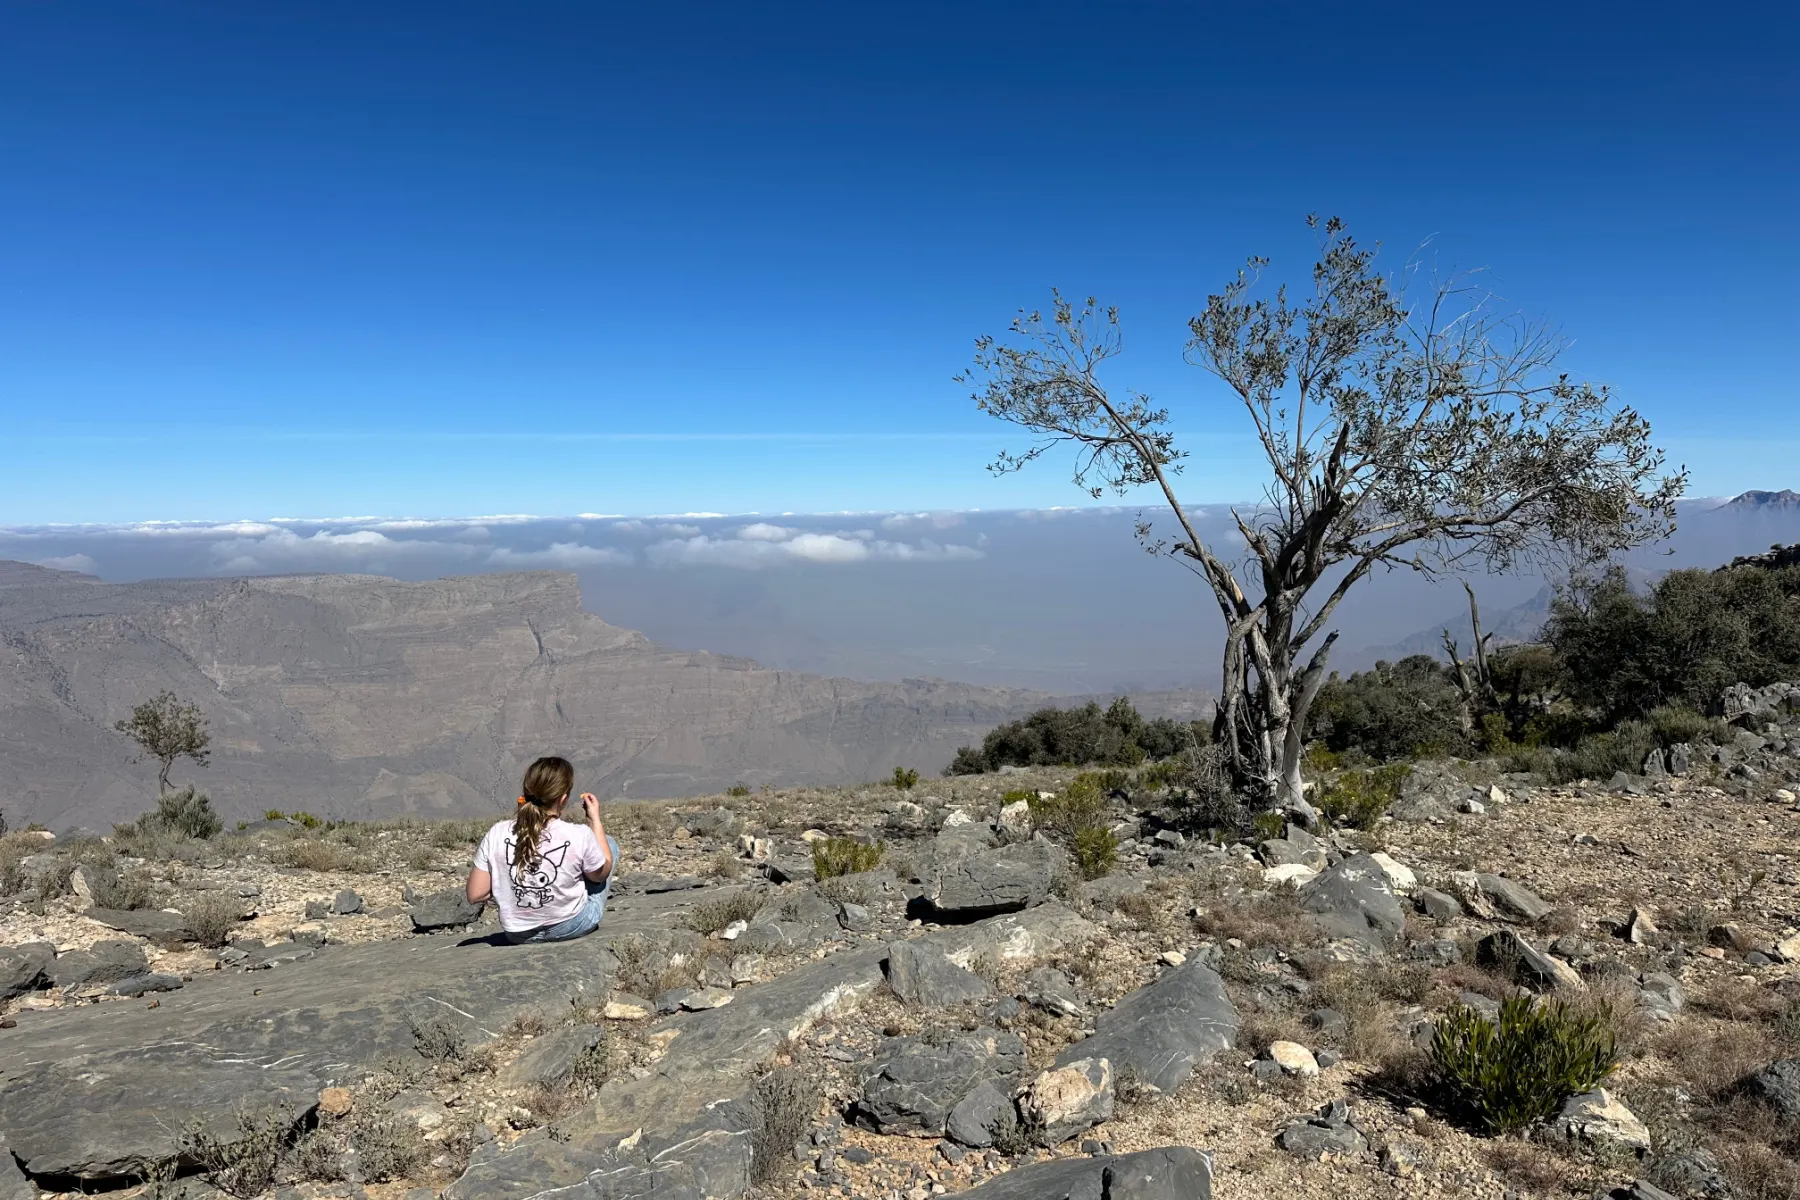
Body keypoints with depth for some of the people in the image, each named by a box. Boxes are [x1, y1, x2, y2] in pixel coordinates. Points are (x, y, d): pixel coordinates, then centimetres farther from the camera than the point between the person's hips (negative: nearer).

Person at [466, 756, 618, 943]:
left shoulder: (497, 834, -18)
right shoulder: (579, 836, -24)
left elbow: (475, 895, -11)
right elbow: (602, 873, -4)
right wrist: (595, 820, 1)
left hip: (518, 934, 3)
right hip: (572, 927, -3)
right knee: (610, 845, 17)